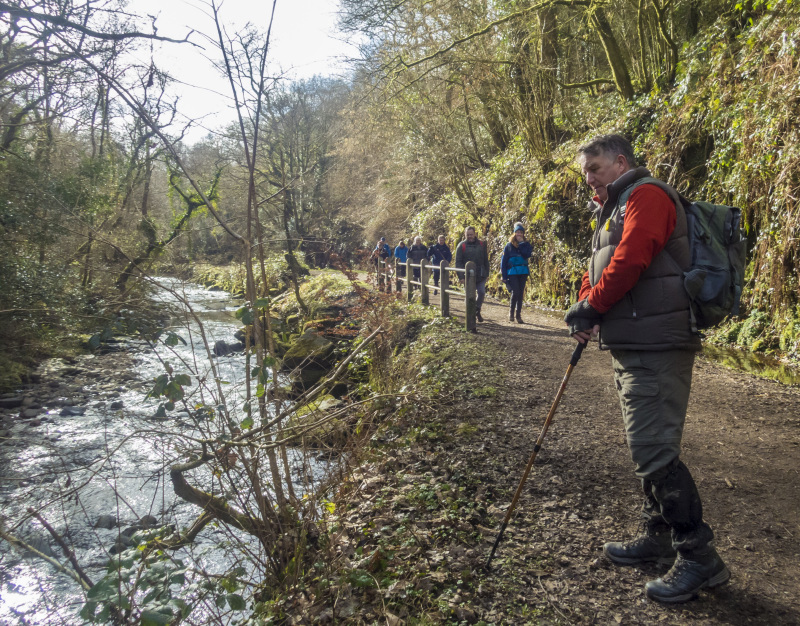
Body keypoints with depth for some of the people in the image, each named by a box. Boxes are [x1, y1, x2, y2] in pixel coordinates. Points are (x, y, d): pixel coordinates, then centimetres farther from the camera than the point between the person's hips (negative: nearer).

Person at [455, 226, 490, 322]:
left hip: (481, 275, 3)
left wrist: (487, 273, 7)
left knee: (482, 293, -1)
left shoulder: (481, 244, 9)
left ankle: (477, 310, 21)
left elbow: (486, 260, 14)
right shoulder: (462, 246, 0)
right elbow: (458, 262, -2)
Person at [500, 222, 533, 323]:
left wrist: (521, 243, -11)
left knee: (520, 293, 5)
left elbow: (527, 255, -12)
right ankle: (511, 311, 4)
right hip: (512, 272, -3)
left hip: (523, 273, 3)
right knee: (515, 292, -15)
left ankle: (519, 315, 12)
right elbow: (504, 261, 1)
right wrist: (504, 276, -4)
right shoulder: (509, 245, 2)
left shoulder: (526, 245, 9)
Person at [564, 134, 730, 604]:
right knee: (647, 447, 16)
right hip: (632, 345, 11)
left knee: (653, 449, -11)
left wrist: (591, 308, -9)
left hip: (656, 347, -11)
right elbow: (598, 269, 23)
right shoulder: (613, 211, 23)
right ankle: (659, 538, 28)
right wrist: (586, 305, 2)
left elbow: (629, 261, -21)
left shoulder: (645, 196, -9)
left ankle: (700, 556, 0)